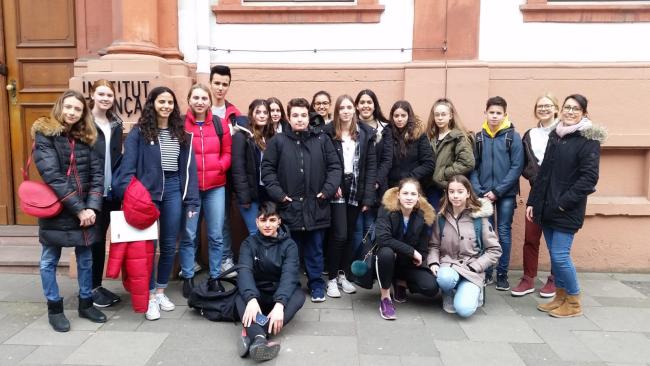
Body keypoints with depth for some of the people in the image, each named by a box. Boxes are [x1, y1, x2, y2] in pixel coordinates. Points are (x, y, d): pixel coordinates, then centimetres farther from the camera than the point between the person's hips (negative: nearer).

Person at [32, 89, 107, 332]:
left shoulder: (86, 138, 6)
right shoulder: (44, 135, -7)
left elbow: (97, 174, -1)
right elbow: (52, 177, -16)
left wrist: (91, 207, -14)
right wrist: (78, 209, -20)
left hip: (85, 210, 4)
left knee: (85, 259, 12)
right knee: (50, 261, 9)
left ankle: (86, 304, 27)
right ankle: (54, 309, 24)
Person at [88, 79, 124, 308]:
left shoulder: (116, 124, 12)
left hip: (112, 190, 5)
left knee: (101, 237, 11)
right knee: (94, 238, 3)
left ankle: (98, 285, 22)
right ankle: (91, 287, 16)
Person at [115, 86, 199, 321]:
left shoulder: (181, 132, 8)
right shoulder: (139, 132, -3)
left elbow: (188, 167, 6)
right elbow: (128, 166, -6)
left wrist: (191, 201, 2)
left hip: (173, 190, 4)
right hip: (146, 192, -3)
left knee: (169, 244, 10)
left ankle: (161, 291, 27)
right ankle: (150, 297, 14)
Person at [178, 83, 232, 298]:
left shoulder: (220, 124, 5)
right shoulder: (181, 124, -2)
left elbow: (228, 153, 8)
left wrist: (219, 167, -9)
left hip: (215, 187, 2)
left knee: (216, 235, 7)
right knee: (188, 235, 4)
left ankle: (215, 277, 21)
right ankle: (188, 278, 20)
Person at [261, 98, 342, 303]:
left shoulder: (322, 140, 5)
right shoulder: (278, 141, 2)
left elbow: (335, 167, 5)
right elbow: (267, 169, 1)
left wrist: (328, 190, -7)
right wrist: (277, 193, -9)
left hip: (316, 207, 1)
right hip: (288, 206, 0)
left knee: (315, 249, 12)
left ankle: (316, 284, 27)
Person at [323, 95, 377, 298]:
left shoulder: (365, 133, 4)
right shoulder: (328, 132, -3)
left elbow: (371, 165, 2)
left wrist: (368, 195, -4)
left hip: (356, 190, 3)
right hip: (337, 190, -3)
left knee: (350, 235, 10)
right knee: (339, 235, -7)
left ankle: (343, 275, 24)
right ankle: (332, 278, 9)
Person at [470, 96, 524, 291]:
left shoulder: (513, 136, -2)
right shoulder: (478, 137, 5)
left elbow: (517, 167, -8)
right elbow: (473, 166, 3)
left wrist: (498, 191, -13)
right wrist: (479, 191, -9)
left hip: (506, 194, -2)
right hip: (483, 194, 2)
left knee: (504, 233, 5)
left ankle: (502, 274, 16)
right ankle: (485, 272, 19)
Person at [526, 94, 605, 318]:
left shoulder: (589, 140, -7)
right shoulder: (555, 136, 12)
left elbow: (589, 177, -14)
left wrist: (564, 202, -16)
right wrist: (533, 201, 11)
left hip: (567, 210, -6)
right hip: (547, 207, 6)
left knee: (560, 255, -5)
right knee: (554, 255, 12)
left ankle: (574, 301, 13)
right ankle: (560, 296, 26)